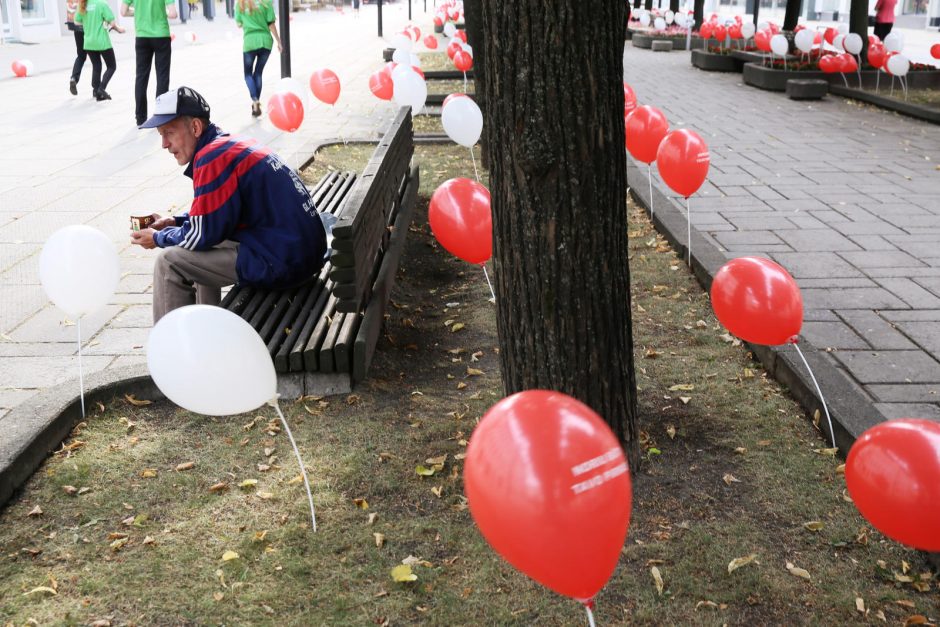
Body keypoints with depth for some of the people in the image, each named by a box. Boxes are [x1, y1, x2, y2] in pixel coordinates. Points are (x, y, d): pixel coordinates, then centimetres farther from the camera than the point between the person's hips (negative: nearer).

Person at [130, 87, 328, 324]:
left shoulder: (212, 157, -15)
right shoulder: (233, 144, 14)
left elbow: (202, 235, -13)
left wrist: (159, 238, 4)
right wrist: (174, 222, 17)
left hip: (279, 263, -10)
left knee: (169, 263, -5)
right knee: (203, 252, 28)